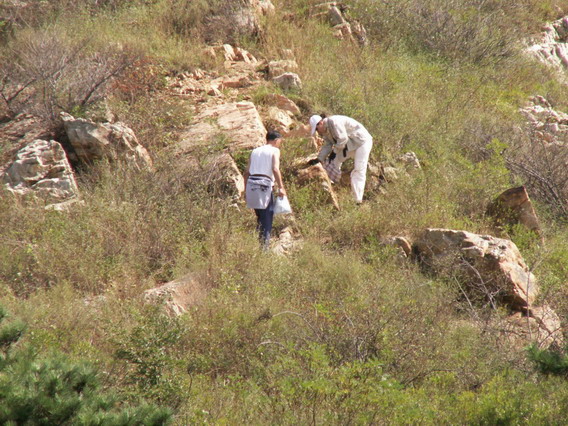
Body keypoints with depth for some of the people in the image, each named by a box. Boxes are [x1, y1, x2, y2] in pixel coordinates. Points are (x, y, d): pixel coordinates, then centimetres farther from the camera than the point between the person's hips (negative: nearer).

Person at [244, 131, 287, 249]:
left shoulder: (255, 151, 19)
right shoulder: (274, 151, 2)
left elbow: (247, 172, 16)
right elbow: (275, 169, -12)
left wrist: (246, 189, 21)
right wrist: (281, 187, -10)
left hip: (251, 183, 6)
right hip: (264, 185, -6)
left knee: (260, 216, 17)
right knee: (267, 216, -2)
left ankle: (258, 242, 15)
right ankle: (264, 244, -8)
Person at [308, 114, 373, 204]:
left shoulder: (333, 122, -26)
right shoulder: (325, 130, 4)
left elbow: (342, 139, -28)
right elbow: (327, 146, 5)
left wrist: (334, 152, -18)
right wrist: (318, 159, -6)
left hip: (362, 142, -10)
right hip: (349, 145, 10)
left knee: (359, 170, -15)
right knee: (334, 161, 10)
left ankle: (358, 201, -18)